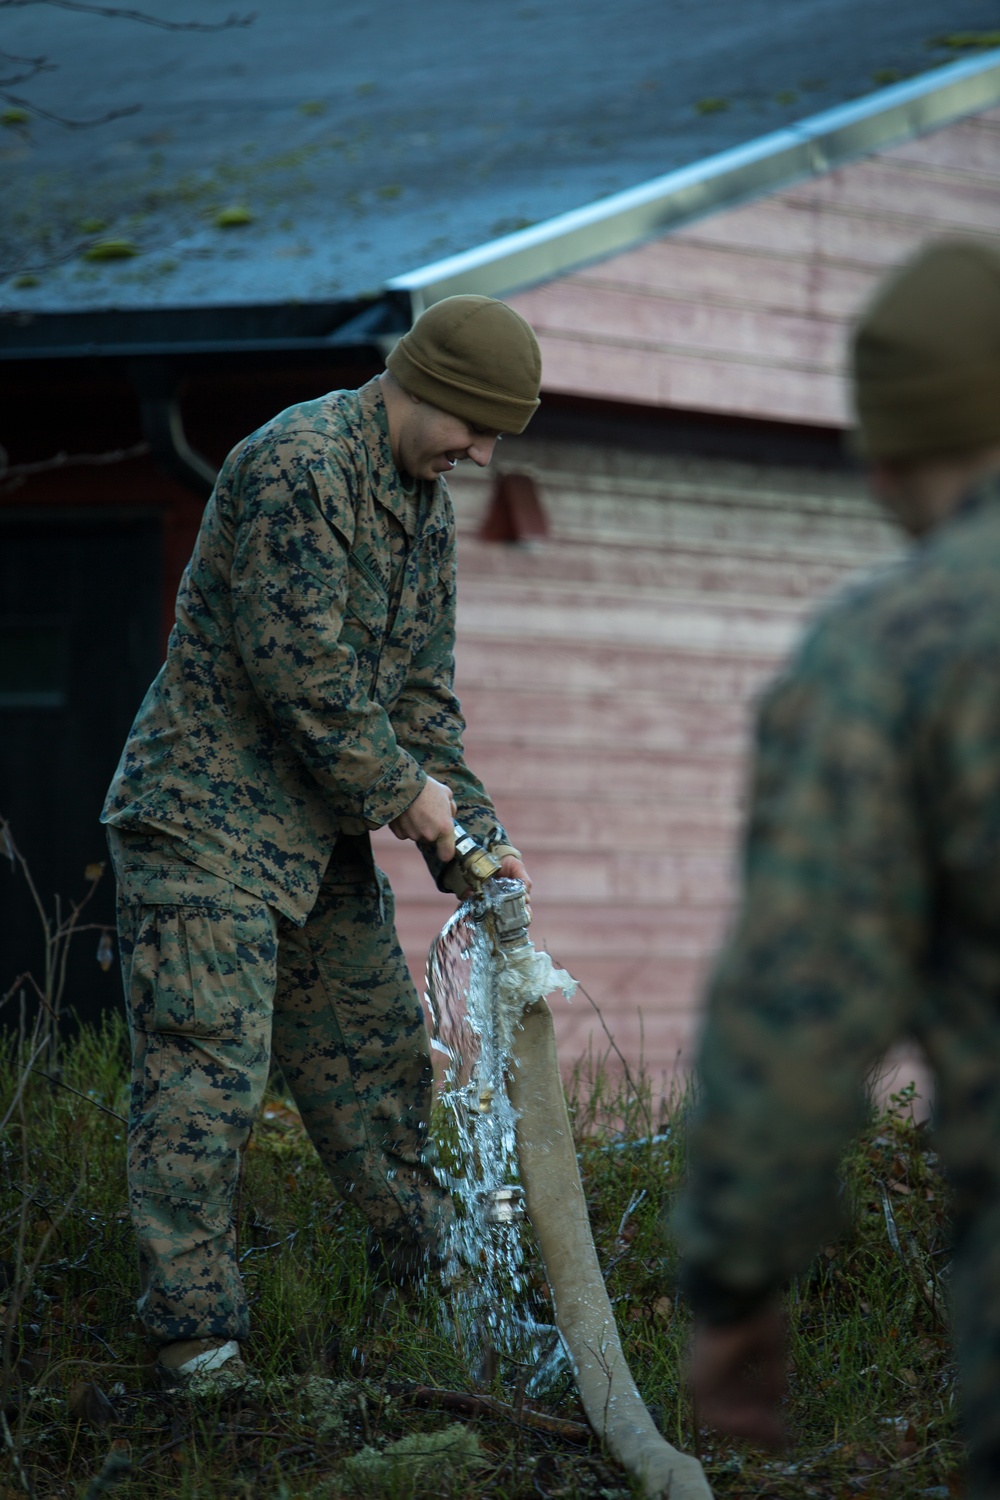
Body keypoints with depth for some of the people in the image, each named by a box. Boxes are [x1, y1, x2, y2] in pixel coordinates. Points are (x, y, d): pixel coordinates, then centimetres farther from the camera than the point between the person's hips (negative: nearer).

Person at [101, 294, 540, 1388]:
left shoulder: (427, 508, 12)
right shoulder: (296, 464, -18)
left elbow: (420, 688, 16)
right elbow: (301, 664, -22)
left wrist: (472, 833, 6)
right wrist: (400, 789, -13)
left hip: (322, 830, 9)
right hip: (205, 816, -9)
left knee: (375, 1052, 17)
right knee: (206, 1077, -10)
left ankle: (430, 1264, 32)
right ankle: (192, 1333, -8)